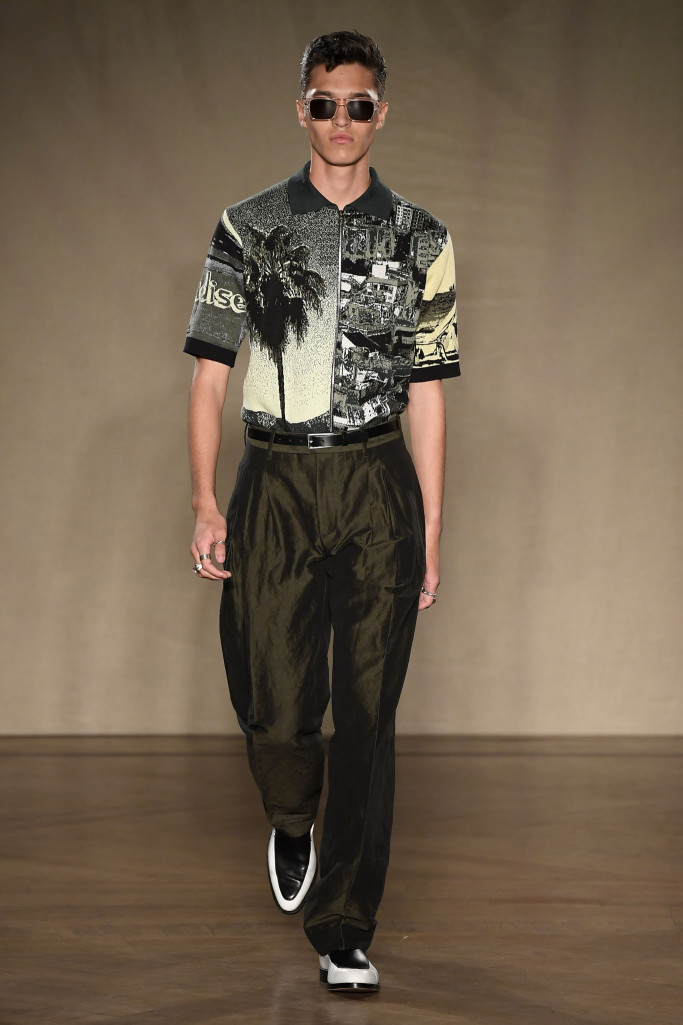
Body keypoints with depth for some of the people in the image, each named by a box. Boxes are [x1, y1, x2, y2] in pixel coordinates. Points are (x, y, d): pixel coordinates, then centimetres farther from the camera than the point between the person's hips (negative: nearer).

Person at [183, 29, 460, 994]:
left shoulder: (420, 239, 7)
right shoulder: (249, 227, 6)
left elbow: (426, 396, 8)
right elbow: (210, 373, 5)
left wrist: (431, 534, 5)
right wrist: (205, 504, -4)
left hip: (379, 488, 0)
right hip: (276, 482, 0)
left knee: (367, 715, -2)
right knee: (275, 708, -1)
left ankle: (344, 931, 7)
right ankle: (292, 824, 35)